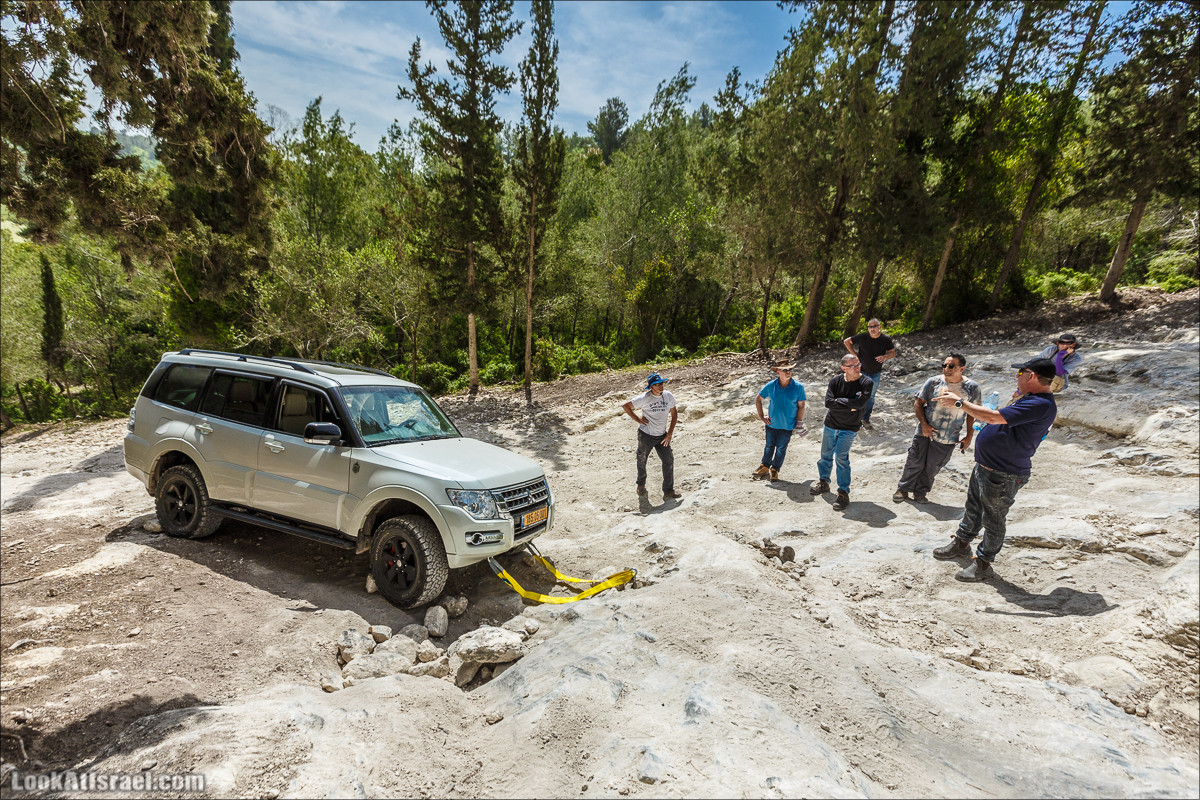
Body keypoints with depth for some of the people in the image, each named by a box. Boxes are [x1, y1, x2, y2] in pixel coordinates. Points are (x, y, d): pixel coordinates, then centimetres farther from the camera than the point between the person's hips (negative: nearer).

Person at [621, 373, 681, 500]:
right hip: (645, 435, -3)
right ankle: (641, 485, 38)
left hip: (662, 436, 3)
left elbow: (674, 415, 5)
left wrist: (669, 434, -1)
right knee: (642, 461, 12)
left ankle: (668, 491, 3)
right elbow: (625, 405, -9)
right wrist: (638, 419, -10)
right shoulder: (644, 398, -16)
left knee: (669, 461, -6)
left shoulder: (669, 396, -5)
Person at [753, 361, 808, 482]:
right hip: (772, 423, 2)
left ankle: (775, 470, 27)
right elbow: (758, 399, 4)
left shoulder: (798, 387, -12)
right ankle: (765, 467, 34)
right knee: (769, 446, 15)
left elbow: (801, 406, -4)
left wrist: (799, 423, -6)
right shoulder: (771, 386, -9)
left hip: (788, 425, -1)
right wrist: (761, 417, 1)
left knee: (781, 448, 10)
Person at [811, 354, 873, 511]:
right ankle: (823, 482, 36)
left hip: (849, 428, -3)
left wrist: (839, 400, -16)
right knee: (826, 455, 14)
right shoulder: (835, 381, -5)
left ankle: (844, 493, -2)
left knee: (841, 457, -13)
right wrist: (850, 406, -18)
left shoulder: (866, 383, -11)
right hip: (831, 424, 3)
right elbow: (828, 402, -16)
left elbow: (860, 403, -25)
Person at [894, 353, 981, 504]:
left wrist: (969, 437, 1)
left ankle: (920, 492, 29)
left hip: (948, 439, 0)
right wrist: (923, 424, -11)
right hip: (925, 432, 0)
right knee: (914, 462, 7)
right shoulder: (934, 382, -6)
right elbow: (918, 403, -1)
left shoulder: (972, 387, -5)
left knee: (932, 468, 11)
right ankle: (903, 489, 23)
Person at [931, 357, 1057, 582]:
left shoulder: (1041, 405, -26)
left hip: (1003, 476, -10)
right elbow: (999, 418, 18)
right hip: (985, 467, 10)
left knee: (993, 520, 6)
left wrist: (959, 402, -23)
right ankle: (961, 543, 42)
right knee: (973, 508, 24)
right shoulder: (1030, 399, 8)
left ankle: (983, 564, 20)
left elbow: (993, 417, -31)